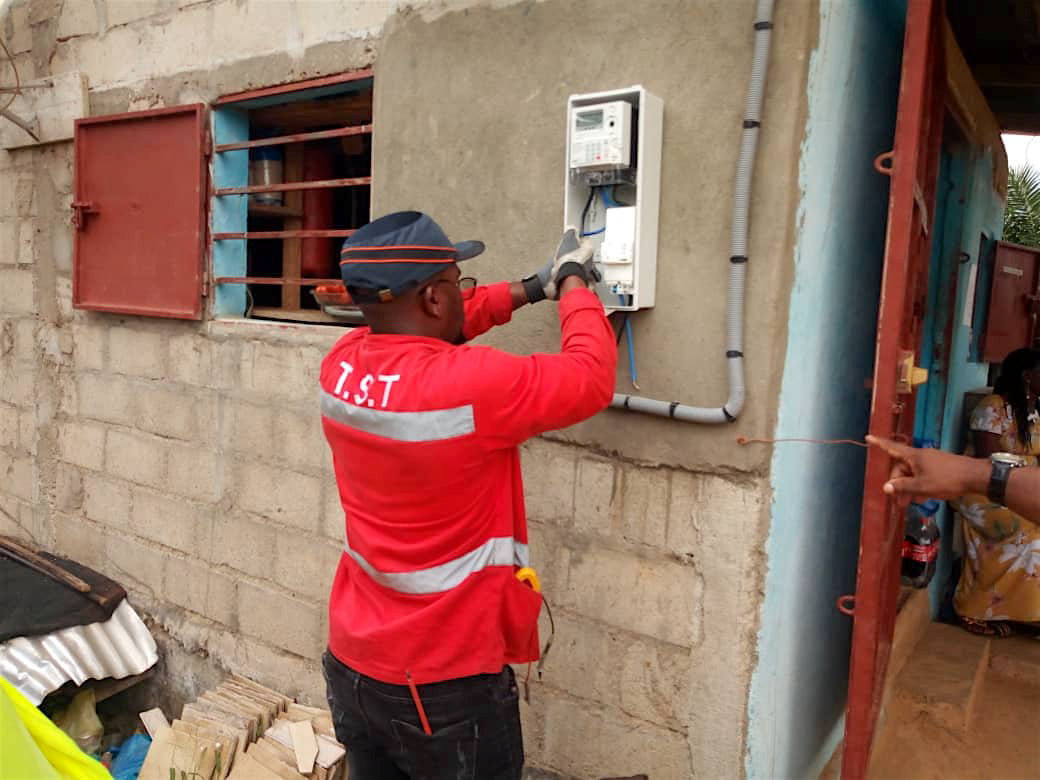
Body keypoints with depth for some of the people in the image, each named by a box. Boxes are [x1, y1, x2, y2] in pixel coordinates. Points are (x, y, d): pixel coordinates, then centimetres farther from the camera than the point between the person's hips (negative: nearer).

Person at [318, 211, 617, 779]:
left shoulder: (340, 364, -6)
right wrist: (573, 284, 3)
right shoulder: (471, 384, -27)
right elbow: (590, 378, -13)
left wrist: (529, 289, 13)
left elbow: (414, 332, 13)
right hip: (446, 686, -6)